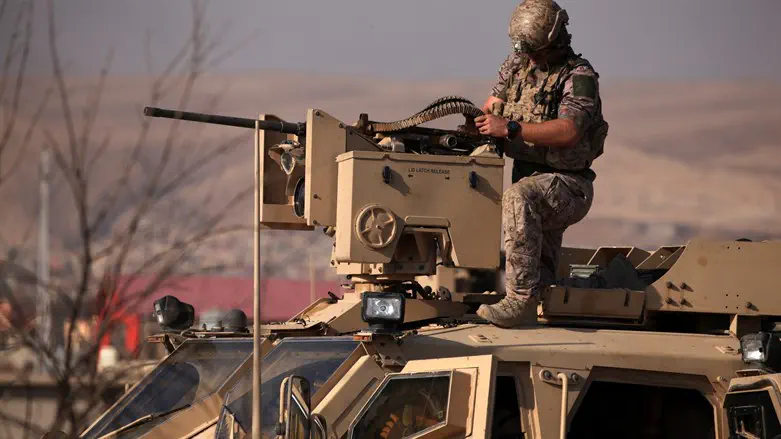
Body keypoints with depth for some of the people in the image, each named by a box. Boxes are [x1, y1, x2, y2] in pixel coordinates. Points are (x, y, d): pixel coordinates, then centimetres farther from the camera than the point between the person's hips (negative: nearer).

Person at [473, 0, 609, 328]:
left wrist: (510, 128, -33)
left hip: (567, 186, -8)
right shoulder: (516, 65, 8)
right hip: (528, 177, 8)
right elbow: (493, 105, 15)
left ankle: (520, 299, -41)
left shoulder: (579, 76, -14)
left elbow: (568, 131, -28)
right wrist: (480, 122, -9)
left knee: (519, 198, -36)